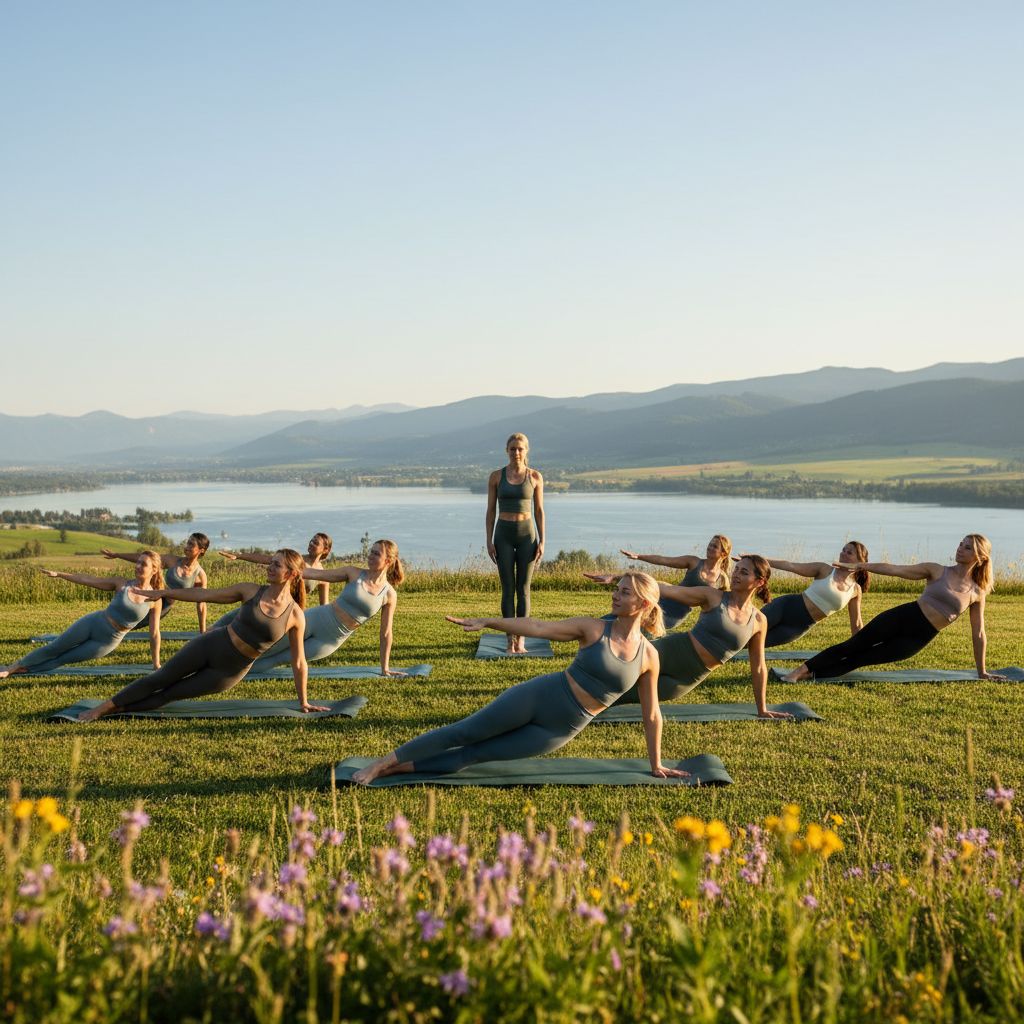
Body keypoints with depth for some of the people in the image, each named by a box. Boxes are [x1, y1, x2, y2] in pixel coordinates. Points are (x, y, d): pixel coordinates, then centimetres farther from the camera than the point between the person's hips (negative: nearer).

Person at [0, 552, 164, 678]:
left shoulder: (155, 599, -12)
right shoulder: (121, 583, -8)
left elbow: (154, 633, -5)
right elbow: (88, 580, -1)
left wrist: (156, 664, 0)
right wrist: (58, 574, -3)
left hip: (107, 642, -1)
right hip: (92, 623, 1)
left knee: (63, 659, 8)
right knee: (53, 648, 8)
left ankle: (20, 670, 23)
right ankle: (15, 666, 28)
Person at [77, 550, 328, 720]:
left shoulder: (296, 616, -12)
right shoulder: (251, 591, -6)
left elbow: (298, 662, -3)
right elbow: (203, 594, 1)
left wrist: (303, 702, 4)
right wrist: (159, 593, 1)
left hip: (230, 673, -1)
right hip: (210, 645, 1)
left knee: (169, 695, 4)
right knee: (159, 679, 4)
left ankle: (112, 710, 16)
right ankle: (102, 708, 17)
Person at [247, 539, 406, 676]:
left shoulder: (390, 595, -8)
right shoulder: (354, 573, -5)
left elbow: (386, 633, -1)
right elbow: (316, 574, -3)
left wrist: (385, 668, 2)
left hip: (331, 642, -1)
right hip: (316, 619, 1)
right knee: (269, 648, 8)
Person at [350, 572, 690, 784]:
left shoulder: (649, 657, -2)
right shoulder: (593, 629, -4)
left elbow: (651, 714, 6)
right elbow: (538, 627, -6)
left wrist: (656, 764, 11)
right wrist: (486, 622, -14)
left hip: (560, 731, 1)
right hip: (539, 696, -1)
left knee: (474, 755, -1)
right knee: (464, 733, -4)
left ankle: (396, 769, 6)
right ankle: (381, 763, 6)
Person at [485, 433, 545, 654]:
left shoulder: (535, 477, 1)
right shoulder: (496, 476, 1)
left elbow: (539, 511, 3)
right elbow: (491, 511, 3)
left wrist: (542, 542, -4)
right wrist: (489, 541, -3)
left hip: (527, 534, 0)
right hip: (504, 535, 0)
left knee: (523, 589, 1)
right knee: (508, 589, -1)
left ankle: (520, 640, 10)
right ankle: (510, 642, 5)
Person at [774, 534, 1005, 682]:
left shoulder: (977, 593, 4)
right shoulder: (937, 571, 3)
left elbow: (978, 634, 9)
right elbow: (895, 569, -3)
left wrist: (982, 671, 13)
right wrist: (860, 565, -13)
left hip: (918, 639, 0)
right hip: (903, 617, 0)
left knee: (862, 659, -7)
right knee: (853, 646, -8)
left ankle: (808, 675, -9)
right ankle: (801, 670, -4)